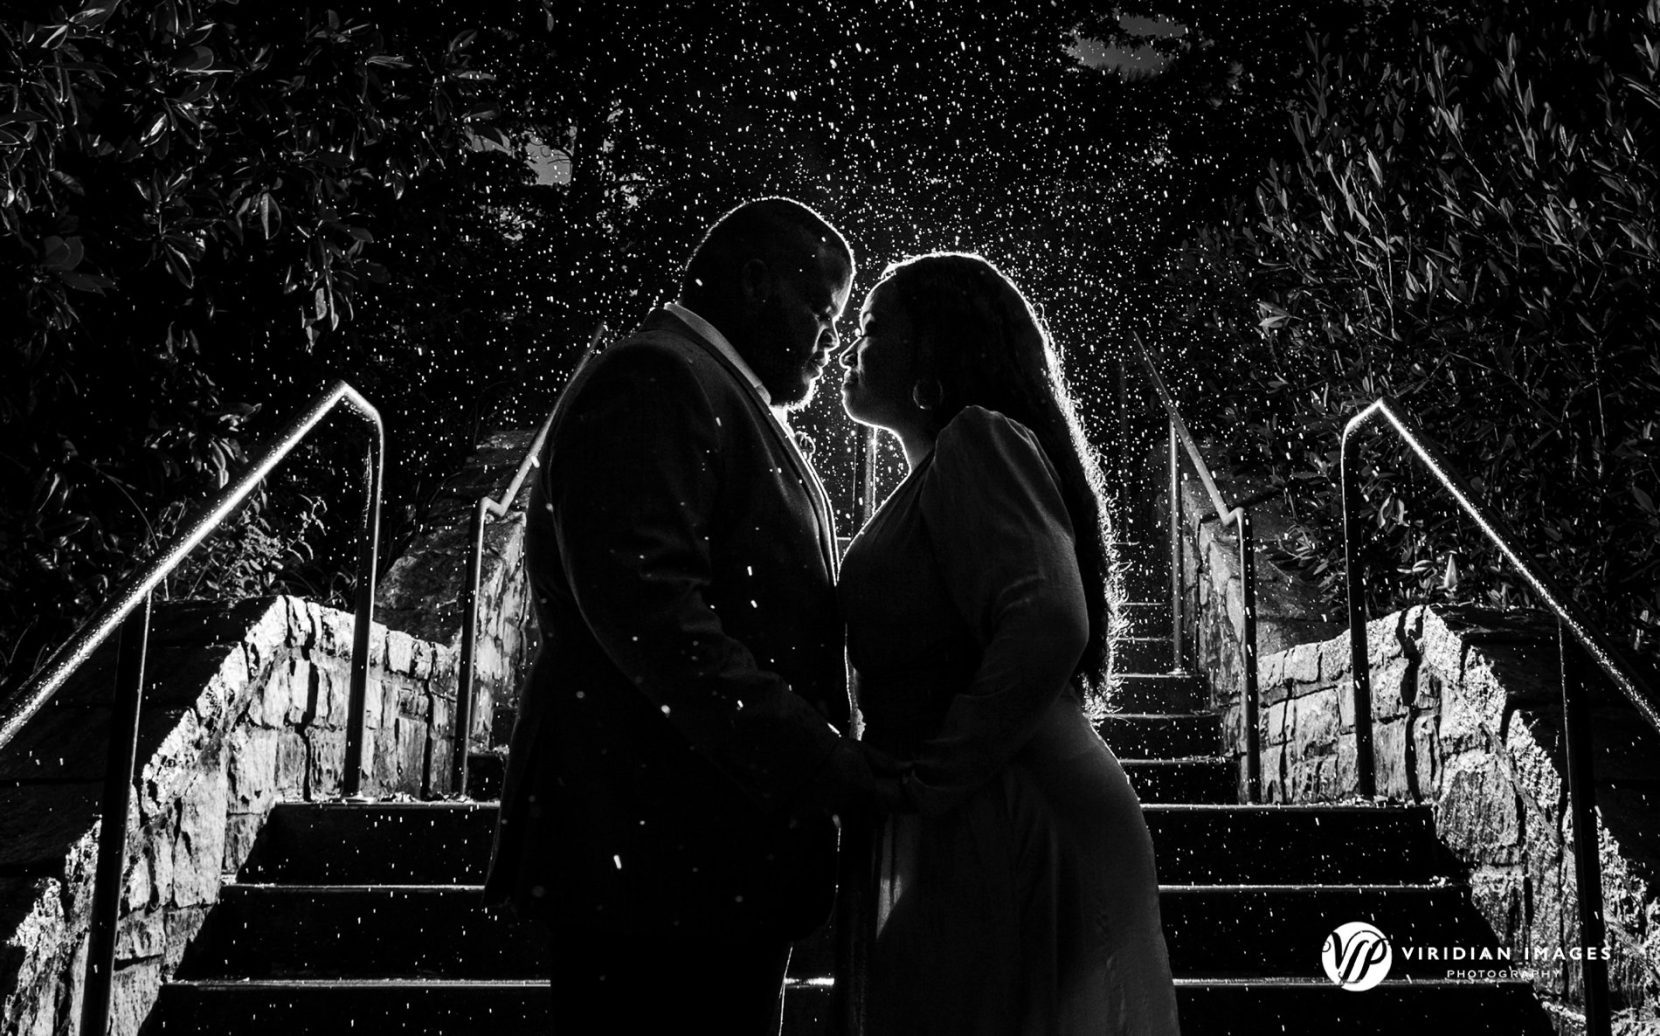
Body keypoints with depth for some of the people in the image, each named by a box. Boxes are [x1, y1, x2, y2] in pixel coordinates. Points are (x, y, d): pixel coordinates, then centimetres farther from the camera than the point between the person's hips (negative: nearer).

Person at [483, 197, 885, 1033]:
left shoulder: (721, 399, 22)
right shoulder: (652, 379, -10)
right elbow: (646, 608, -22)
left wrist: (828, 764, 13)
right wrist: (824, 764, -23)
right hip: (655, 853, -10)